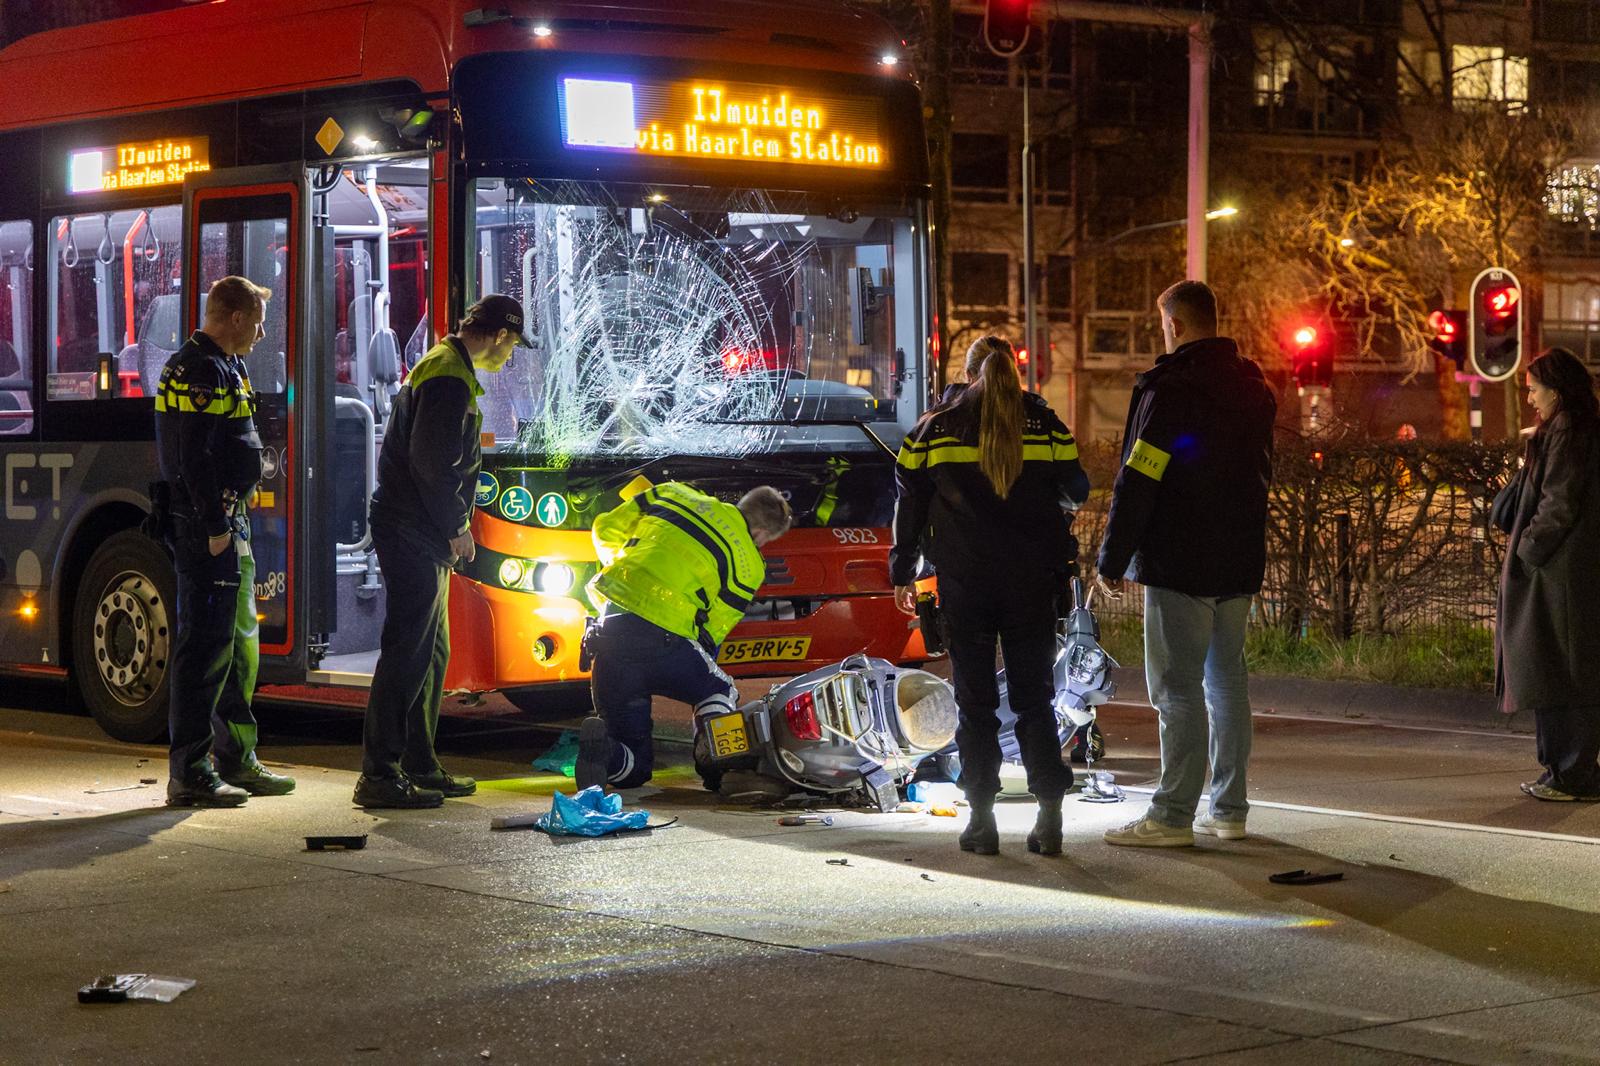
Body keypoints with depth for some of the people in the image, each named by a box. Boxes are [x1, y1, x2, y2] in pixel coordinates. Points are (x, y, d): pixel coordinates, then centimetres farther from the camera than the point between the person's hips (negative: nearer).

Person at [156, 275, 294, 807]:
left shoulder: (221, 368, 20)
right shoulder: (205, 372, -15)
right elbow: (194, 457, -22)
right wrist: (215, 528, -23)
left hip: (226, 524, 11)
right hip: (208, 525, -11)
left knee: (240, 644, 17)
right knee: (207, 644, -9)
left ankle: (236, 761, 25)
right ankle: (189, 773, -7)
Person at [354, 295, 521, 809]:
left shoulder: (444, 366, 19)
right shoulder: (449, 378, -15)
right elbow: (430, 463, -22)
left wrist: (454, 521, 16)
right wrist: (456, 527, -13)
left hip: (423, 537, 11)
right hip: (414, 534, -11)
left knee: (431, 651, 15)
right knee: (407, 651, -11)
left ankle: (419, 766, 22)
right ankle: (379, 774, -11)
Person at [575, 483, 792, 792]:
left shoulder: (673, 495, 16)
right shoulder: (748, 564, 7)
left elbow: (605, 529, 22)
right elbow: (713, 630, 7)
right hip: (664, 641, -4)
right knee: (720, 693, 28)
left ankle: (601, 748, -20)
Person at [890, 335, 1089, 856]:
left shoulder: (935, 427, 3)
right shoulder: (1044, 423, 4)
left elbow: (910, 503, 6)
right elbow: (1075, 491, 12)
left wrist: (902, 573, 15)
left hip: (964, 582, -1)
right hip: (1034, 579, 1)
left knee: (975, 700, 4)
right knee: (1035, 697, 6)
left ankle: (981, 818, 1)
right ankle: (1049, 817, 0)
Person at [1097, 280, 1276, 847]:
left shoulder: (1171, 388, -14)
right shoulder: (1253, 388, 13)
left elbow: (1137, 480, -15)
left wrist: (1113, 558, -8)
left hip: (1179, 564, -8)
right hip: (1239, 564, 8)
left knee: (1178, 689, -6)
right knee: (1227, 681, 12)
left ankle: (1173, 816, -7)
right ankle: (1228, 808, 16)